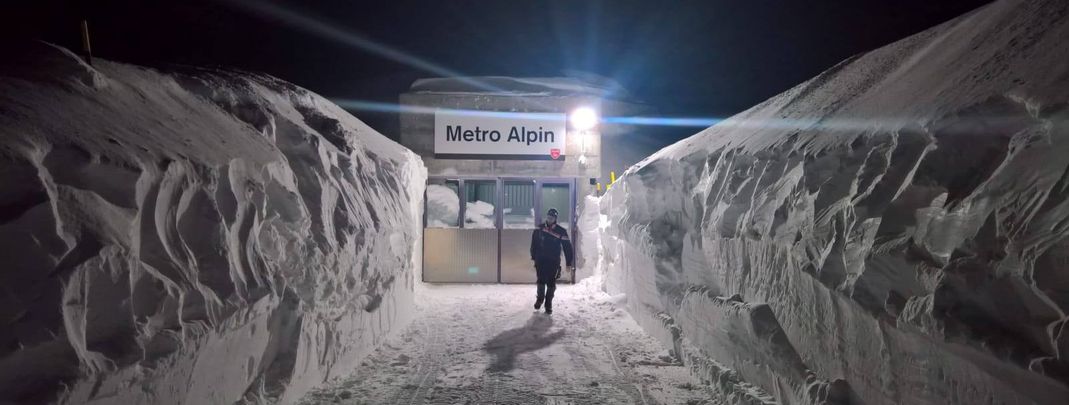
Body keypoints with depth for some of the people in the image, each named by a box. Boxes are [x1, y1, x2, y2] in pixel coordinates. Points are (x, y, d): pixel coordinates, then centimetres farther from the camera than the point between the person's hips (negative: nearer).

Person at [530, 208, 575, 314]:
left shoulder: (561, 232, -4)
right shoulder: (539, 229, 2)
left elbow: (567, 248, -3)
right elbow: (534, 244, 11)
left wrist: (569, 264, -5)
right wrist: (534, 257, 9)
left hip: (554, 262, -1)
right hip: (541, 260, 1)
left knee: (551, 283, 1)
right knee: (541, 281, 0)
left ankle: (548, 304, 16)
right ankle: (540, 298, 26)